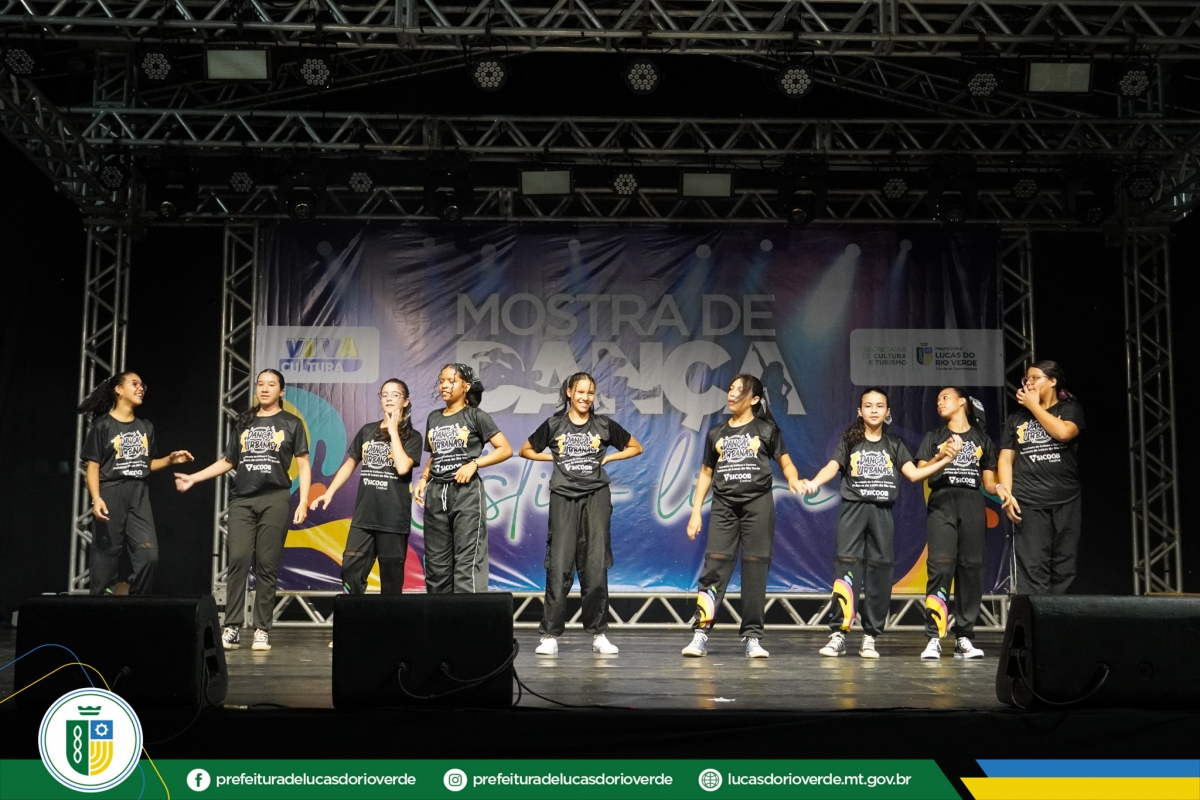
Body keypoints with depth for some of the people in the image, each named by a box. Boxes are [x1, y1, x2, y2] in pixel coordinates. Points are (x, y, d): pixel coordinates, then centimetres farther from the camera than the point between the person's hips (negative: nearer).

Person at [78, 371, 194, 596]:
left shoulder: (145, 427, 14)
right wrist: (96, 498, -19)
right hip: (111, 493, -5)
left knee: (148, 555, -6)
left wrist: (170, 459, 3)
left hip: (139, 495, 5)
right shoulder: (103, 425, -2)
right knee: (106, 556, -2)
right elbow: (93, 465, -7)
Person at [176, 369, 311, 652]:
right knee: (238, 560, -9)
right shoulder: (244, 422, 16)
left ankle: (262, 630, 2)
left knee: (267, 565, -2)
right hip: (242, 500, 2)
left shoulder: (291, 423, 7)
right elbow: (227, 461, 20)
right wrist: (193, 478, 13)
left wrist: (303, 502, -6)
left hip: (275, 500, -2)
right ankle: (231, 628, -7)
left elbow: (303, 465, 4)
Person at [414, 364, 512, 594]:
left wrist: (474, 464, -14)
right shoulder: (433, 418, 14)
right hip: (436, 493, 6)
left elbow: (506, 449, -4)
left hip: (466, 491, -5)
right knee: (436, 562, 7)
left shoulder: (475, 416, -1)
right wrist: (423, 478, 4)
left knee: (467, 562, -10)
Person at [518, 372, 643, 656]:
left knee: (595, 567, 0)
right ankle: (550, 635, -3)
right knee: (559, 566, -5)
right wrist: (554, 457, 5)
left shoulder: (604, 425, 8)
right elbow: (526, 450, 17)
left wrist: (608, 458, 6)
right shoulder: (554, 425, 7)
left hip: (596, 497, 1)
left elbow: (635, 448, 18)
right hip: (564, 497, -1)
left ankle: (598, 634, 6)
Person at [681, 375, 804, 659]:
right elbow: (706, 473, 18)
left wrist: (794, 480, -17)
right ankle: (700, 634, -11)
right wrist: (696, 511, 11)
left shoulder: (766, 429, 7)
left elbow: (786, 464, 5)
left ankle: (752, 637, 4)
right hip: (724, 505, 2)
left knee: (755, 569, -1)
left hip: (758, 503, -2)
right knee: (714, 567, -8)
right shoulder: (717, 432, 15)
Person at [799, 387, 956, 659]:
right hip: (854, 509, -2)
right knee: (846, 567, -11)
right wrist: (815, 482, -26)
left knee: (880, 571, 0)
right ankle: (838, 634, -11)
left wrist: (943, 461, -9)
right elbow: (832, 467, -6)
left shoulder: (894, 444, 13)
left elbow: (914, 474, 4)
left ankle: (870, 636, 7)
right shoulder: (849, 441, 8)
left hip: (883, 512, 2)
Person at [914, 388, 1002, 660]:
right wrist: (941, 456, -12)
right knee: (940, 567, -14)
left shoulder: (982, 439, 18)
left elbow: (988, 483, 15)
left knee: (971, 568, -3)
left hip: (972, 505, 2)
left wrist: (1000, 490, -7)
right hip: (941, 503, -2)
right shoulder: (934, 437, 16)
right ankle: (934, 638, -16)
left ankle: (964, 638, 2)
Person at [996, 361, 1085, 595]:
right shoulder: (1016, 418, 14)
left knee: (1064, 571, 1)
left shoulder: (1070, 408, 8)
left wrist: (1034, 406, -4)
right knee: (1032, 572, -8)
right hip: (1029, 504, 0)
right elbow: (1005, 460, 9)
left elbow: (1063, 432, -14)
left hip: (1066, 502, 0)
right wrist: (1007, 494, -6)